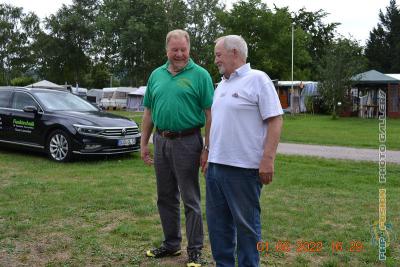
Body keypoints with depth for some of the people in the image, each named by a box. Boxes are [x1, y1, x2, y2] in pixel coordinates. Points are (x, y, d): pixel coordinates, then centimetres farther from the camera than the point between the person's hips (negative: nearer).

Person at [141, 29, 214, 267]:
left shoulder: (200, 75, -5)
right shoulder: (156, 75, 11)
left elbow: (209, 113, -8)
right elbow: (149, 112, 14)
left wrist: (207, 148, -13)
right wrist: (144, 143, 11)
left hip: (187, 142, -5)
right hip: (161, 141, 6)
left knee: (190, 199, 2)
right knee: (166, 197, 14)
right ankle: (171, 244, 29)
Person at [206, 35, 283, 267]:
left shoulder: (257, 79, -8)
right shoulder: (221, 85, 17)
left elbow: (275, 120, -14)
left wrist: (268, 159, -20)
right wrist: (209, 152, 19)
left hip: (243, 168, -8)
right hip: (216, 165, 8)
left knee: (246, 223, 4)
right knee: (218, 221, 14)